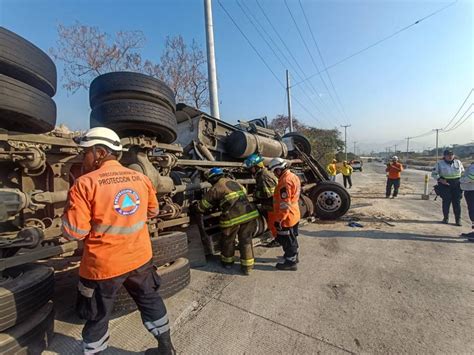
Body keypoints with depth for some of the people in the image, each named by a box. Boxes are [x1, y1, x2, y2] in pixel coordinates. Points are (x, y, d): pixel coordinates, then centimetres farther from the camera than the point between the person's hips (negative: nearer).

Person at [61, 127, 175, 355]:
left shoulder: (85, 184, -18)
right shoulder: (141, 178, -3)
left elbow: (73, 233, -15)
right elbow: (153, 211, 10)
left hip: (103, 265, -4)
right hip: (140, 257, 5)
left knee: (97, 315, 21)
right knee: (150, 301, 23)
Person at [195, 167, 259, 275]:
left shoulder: (215, 189, 1)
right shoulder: (234, 182, 18)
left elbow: (202, 206, 6)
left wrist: (195, 207, 29)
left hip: (233, 217, -5)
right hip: (249, 213, 5)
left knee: (228, 240, 19)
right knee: (246, 240, 15)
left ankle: (227, 262, 38)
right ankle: (247, 266, 21)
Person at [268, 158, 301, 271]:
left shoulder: (285, 181, -26)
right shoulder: (293, 176, 6)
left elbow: (284, 204, -27)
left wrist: (279, 220, -21)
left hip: (286, 217, -10)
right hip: (294, 215, 10)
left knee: (287, 240, 7)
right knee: (292, 238, 25)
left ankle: (290, 262, 23)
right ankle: (294, 256, 43)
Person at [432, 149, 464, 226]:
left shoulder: (458, 162, 9)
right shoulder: (439, 163, -2)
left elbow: (463, 172, 19)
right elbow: (434, 174, -1)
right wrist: (440, 180, -16)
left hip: (457, 185, 3)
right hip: (445, 184, -3)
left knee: (457, 202, 2)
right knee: (446, 201, -1)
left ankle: (458, 219, 11)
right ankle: (446, 218, 13)